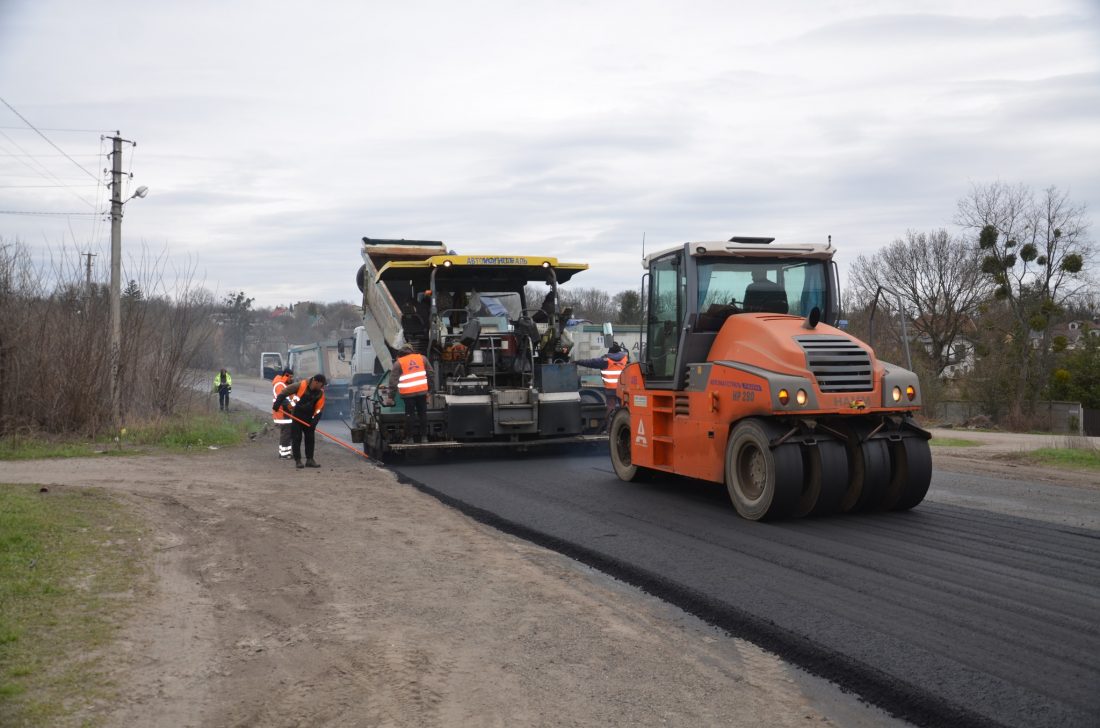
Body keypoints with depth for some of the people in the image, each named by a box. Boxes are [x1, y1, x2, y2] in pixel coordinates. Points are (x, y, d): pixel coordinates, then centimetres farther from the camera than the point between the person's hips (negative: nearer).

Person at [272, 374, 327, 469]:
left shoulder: (320, 393, -8)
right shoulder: (301, 385, -21)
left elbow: (319, 408, -6)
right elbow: (284, 392, -15)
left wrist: (315, 421, -15)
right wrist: (277, 405, -18)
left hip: (309, 418, 4)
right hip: (297, 416, -4)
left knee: (310, 438, 5)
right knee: (296, 438, -2)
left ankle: (310, 460, 14)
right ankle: (297, 460, 4)